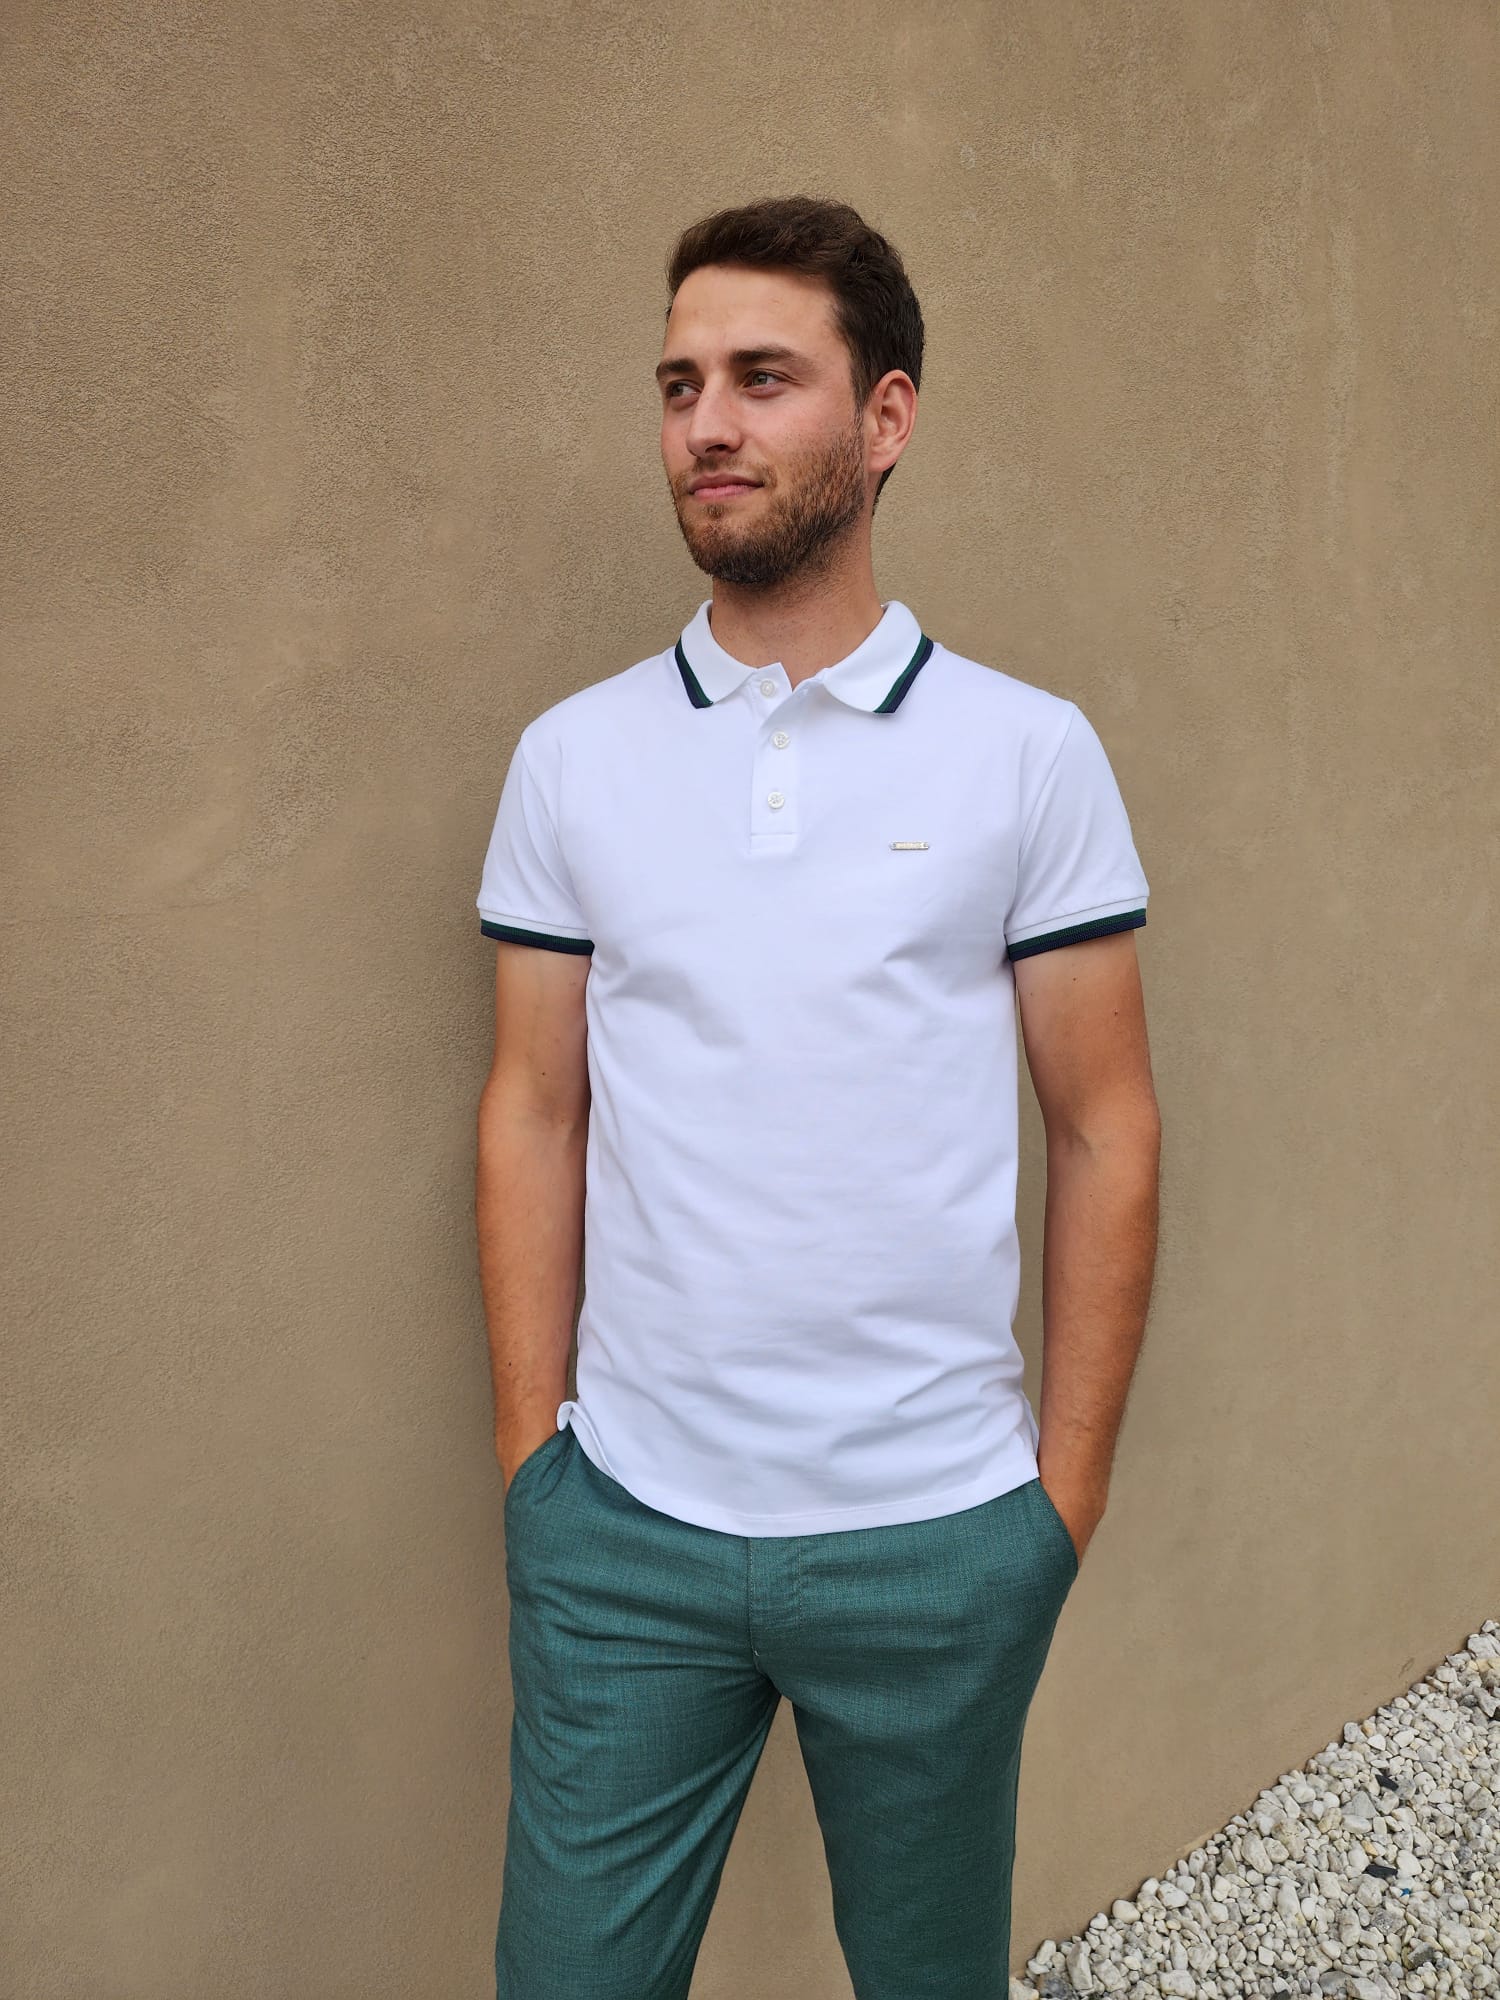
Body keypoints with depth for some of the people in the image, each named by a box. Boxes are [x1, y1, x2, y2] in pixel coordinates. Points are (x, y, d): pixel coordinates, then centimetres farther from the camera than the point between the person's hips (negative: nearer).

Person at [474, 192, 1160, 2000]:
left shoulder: (1029, 751, -5)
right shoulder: (572, 756, 1)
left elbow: (1104, 1133, -2)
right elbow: (535, 1115, 3)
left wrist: (1072, 1477, -2)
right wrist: (528, 1452, 2)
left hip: (938, 1532, -1)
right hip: (624, 1522, 1)